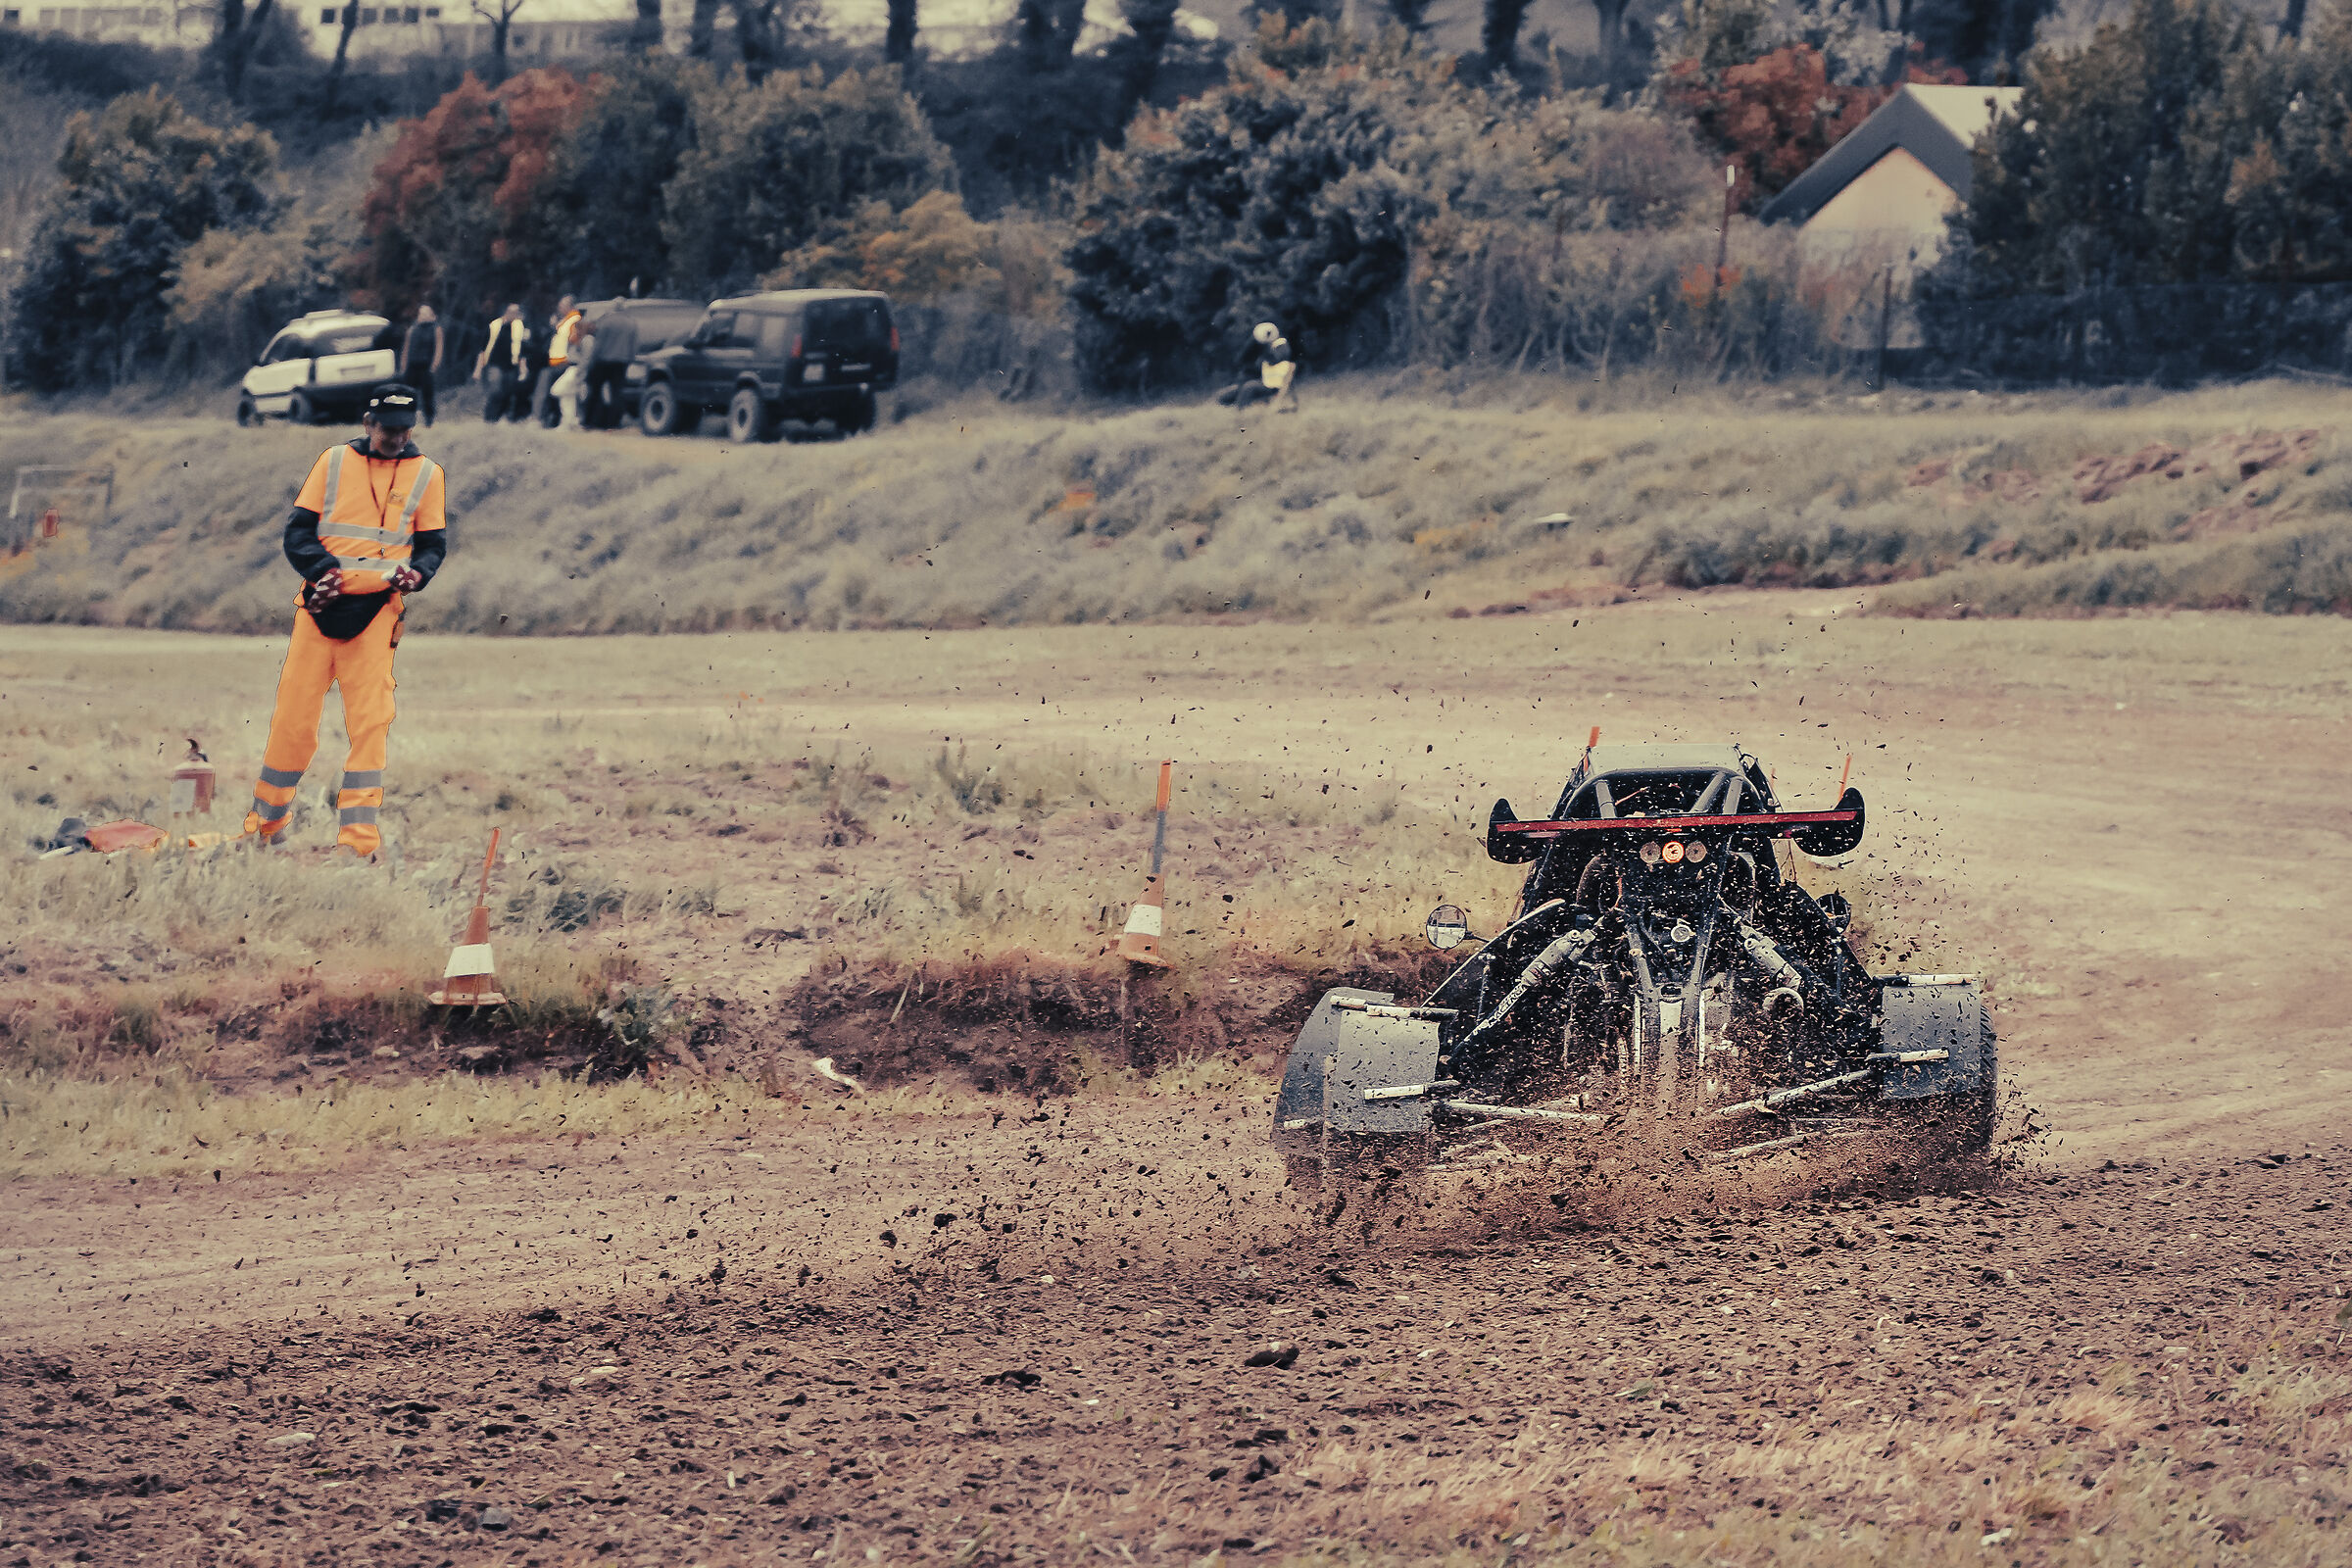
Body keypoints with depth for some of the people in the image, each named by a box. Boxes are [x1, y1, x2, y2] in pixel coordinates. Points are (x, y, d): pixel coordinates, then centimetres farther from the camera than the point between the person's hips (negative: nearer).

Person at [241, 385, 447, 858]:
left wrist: (416, 572, -10)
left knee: (369, 721, -9)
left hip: (377, 611, -1)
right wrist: (321, 568, -12)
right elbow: (298, 530, 6)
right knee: (293, 717, 2)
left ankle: (358, 838, -9)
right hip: (320, 605, 1)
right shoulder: (333, 462, 10)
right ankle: (264, 824, 15)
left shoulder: (426, 475, 10)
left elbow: (433, 543, 12)